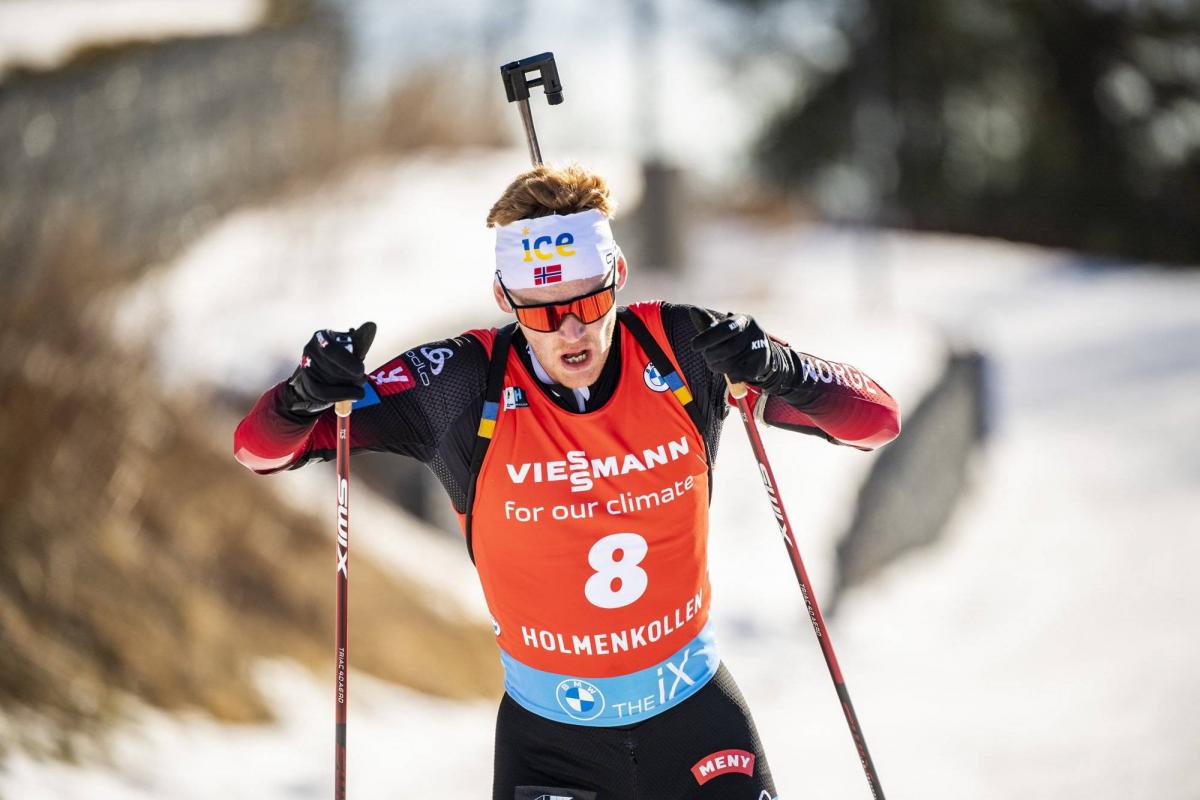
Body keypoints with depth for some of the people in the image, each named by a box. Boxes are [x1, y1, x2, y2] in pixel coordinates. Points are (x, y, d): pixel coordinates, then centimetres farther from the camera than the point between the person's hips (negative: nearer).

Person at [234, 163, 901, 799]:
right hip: (545, 731, -1)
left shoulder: (683, 349, -12)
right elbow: (262, 447, -10)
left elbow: (878, 420, -9)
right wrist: (307, 394, -33)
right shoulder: (464, 387, -16)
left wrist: (783, 373, -28)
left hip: (695, 715, 1)